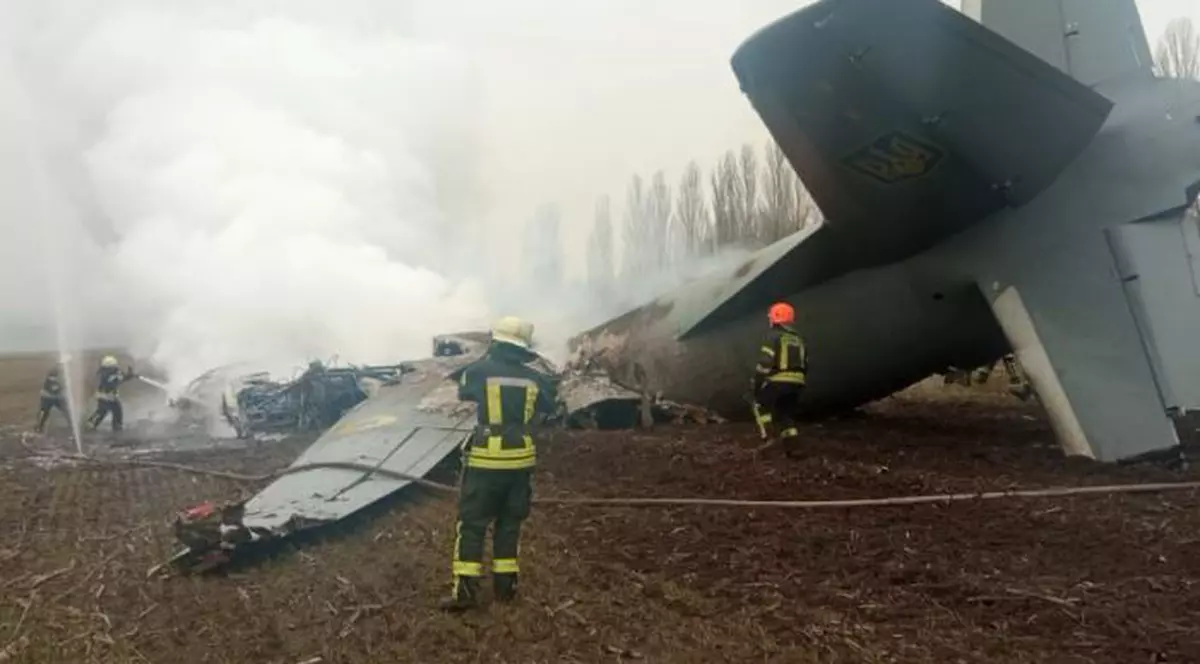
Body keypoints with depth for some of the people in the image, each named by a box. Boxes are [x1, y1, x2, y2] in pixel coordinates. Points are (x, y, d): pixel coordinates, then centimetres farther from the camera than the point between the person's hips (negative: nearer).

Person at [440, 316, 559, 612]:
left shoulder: (479, 370, -8)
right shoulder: (533, 377, 0)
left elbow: (463, 392, 14)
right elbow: (549, 407, 17)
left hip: (486, 458, -3)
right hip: (520, 458, 3)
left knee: (472, 523, 4)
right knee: (509, 523, 16)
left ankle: (466, 590, 1)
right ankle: (506, 585, 19)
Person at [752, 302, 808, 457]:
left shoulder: (774, 337, -8)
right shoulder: (799, 340, 17)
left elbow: (765, 363, -15)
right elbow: (804, 366, 19)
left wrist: (757, 383, -9)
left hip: (777, 381, -6)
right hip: (796, 383, 6)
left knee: (761, 405, 13)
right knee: (787, 413, 16)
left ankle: (770, 436, -1)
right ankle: (790, 447, 10)